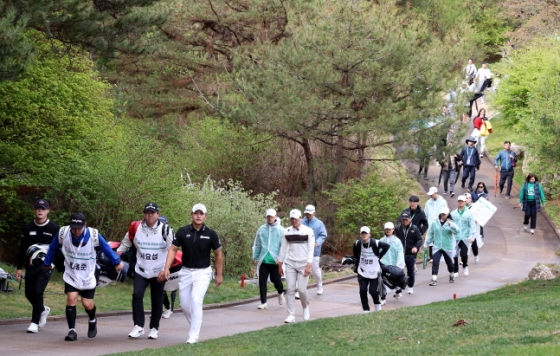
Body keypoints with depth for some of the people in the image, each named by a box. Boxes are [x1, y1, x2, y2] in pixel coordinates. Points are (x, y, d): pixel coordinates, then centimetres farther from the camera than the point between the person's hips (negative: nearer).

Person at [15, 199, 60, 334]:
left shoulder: (54, 229, -2)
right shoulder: (27, 228, 7)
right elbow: (22, 249, 9)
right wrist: (19, 267, 6)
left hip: (46, 266, -4)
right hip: (30, 265, 4)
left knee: (38, 291, -14)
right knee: (29, 293, 6)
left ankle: (35, 322, -5)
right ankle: (43, 310, 35)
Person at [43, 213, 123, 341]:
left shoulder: (94, 235, -21)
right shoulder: (63, 233, -18)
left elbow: (106, 248, -4)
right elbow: (53, 248, 1)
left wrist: (117, 262, 8)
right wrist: (47, 263, 14)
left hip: (88, 275, -1)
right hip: (71, 274, 1)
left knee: (87, 304, 1)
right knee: (71, 299, -16)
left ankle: (92, 321, 34)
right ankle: (72, 331, -8)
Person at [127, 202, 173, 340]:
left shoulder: (165, 230, -8)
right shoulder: (136, 228, -1)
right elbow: (132, 244, 16)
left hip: (159, 272, -1)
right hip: (141, 270, 1)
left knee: (157, 300, 6)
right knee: (137, 295, -15)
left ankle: (154, 328, 19)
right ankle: (138, 326, -10)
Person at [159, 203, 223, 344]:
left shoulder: (211, 234, -8)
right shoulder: (183, 232, -7)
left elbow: (218, 254, 2)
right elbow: (173, 249, -4)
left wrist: (219, 274, 4)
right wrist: (166, 268, -16)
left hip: (203, 272, -3)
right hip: (185, 271, 3)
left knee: (196, 300, -18)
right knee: (185, 304, 7)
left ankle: (194, 335, -16)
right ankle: (196, 326, 31)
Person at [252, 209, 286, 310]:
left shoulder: (280, 230, -3)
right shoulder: (261, 229, 5)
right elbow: (257, 245, 11)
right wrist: (255, 257, 9)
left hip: (275, 260, -3)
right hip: (263, 260, 3)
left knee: (275, 279, 3)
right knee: (262, 281, 0)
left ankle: (281, 293, 35)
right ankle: (263, 302, 8)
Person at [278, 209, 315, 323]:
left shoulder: (308, 231, -4)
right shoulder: (287, 232, 5)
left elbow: (311, 249, -6)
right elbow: (283, 248, 11)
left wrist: (309, 265, -14)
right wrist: (280, 265, 10)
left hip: (303, 264, -3)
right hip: (290, 264, 3)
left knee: (301, 289, -5)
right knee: (290, 289, -4)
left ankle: (305, 307, 24)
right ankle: (291, 315, -2)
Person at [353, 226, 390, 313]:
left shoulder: (375, 243, -17)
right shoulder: (357, 244, -6)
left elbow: (387, 246, -6)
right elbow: (355, 255, 15)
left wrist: (379, 256, -5)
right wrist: (357, 262, 13)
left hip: (374, 271, -3)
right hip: (362, 272, 3)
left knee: (373, 290, -4)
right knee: (362, 290, -6)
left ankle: (377, 304, 27)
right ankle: (366, 310, 5)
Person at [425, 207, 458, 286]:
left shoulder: (451, 223, -3)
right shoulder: (434, 223, 2)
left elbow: (456, 231, -21)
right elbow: (430, 234, 8)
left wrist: (450, 224, -34)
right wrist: (426, 244, 6)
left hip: (448, 247, 0)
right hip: (437, 247, 0)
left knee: (449, 262, 16)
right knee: (435, 262, -14)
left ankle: (452, 275, 42)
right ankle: (434, 280, -16)